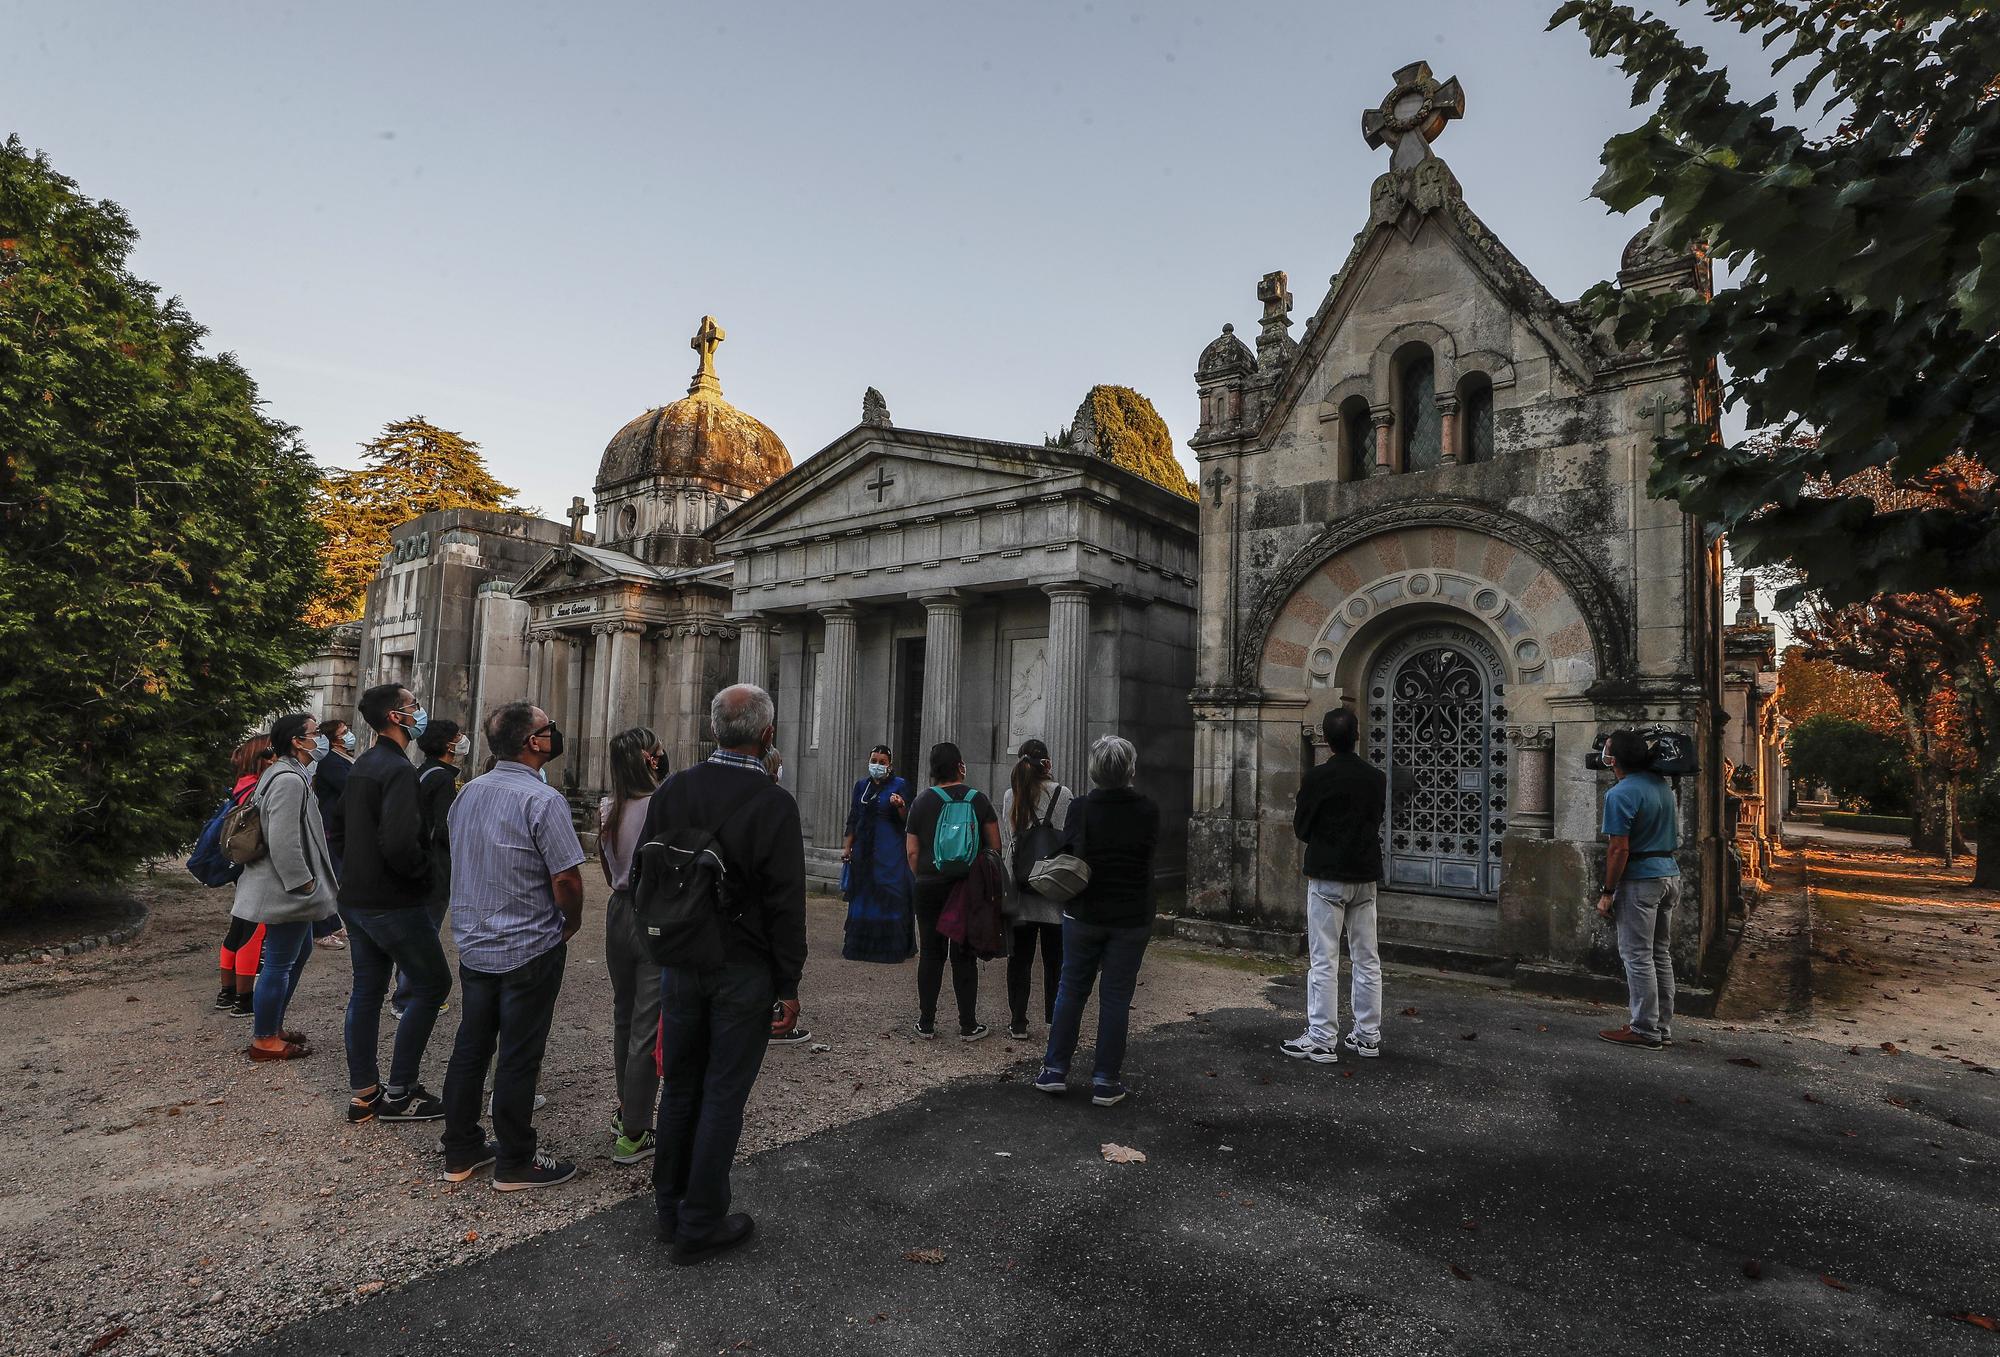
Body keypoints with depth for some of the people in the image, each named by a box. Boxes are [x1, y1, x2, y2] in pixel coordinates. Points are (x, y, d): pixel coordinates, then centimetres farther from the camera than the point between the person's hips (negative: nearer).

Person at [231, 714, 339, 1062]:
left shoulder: (283, 774, 14)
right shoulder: (289, 780, -21)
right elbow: (283, 842, -26)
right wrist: (303, 883, -18)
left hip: (288, 889, 11)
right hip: (286, 890, -11)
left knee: (300, 951, 22)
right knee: (279, 964, 0)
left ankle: (273, 1024, 33)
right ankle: (264, 1040, 11)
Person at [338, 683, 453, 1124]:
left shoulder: (362, 765, 11)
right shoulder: (398, 769, -21)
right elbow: (399, 844, -31)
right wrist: (424, 872, -14)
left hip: (356, 898, 9)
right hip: (392, 902, -9)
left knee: (367, 989, 14)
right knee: (433, 984, 2)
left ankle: (363, 1094, 21)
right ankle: (398, 1094, 7)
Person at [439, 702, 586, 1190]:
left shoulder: (467, 793, 4)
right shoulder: (542, 800, -20)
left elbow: (462, 865, 13)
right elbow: (567, 880, -22)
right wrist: (570, 925, -3)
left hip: (472, 944, 7)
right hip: (529, 949, -7)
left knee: (470, 1048, 16)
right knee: (518, 1057, 4)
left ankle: (461, 1151, 29)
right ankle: (515, 1162, 16)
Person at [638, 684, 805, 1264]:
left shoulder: (672, 790, -2)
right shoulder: (774, 803, -17)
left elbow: (644, 878, 6)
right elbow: (786, 903, -16)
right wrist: (788, 987, -8)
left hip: (680, 965, 5)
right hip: (745, 971, -5)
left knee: (679, 1088, 18)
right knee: (723, 1096, 7)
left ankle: (671, 1210, 33)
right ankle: (700, 1226, 19)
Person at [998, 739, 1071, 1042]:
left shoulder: (1010, 797, -2)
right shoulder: (1062, 795, -8)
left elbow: (1004, 842, 1)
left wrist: (1007, 885, 6)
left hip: (1019, 891, 1)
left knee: (1020, 958, 8)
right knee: (1055, 960, 10)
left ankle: (1018, 1023, 11)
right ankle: (1056, 1021, 16)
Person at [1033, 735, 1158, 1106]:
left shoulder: (1080, 808, -13)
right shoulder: (1148, 811, -11)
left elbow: (1066, 853, -4)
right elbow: (1152, 847, 4)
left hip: (1083, 914, 0)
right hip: (1132, 918, 0)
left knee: (1071, 990, 14)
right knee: (1116, 997, 8)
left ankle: (1055, 1070, 20)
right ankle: (1106, 1081, 14)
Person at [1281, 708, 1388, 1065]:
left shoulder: (1316, 778, -13)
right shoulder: (1377, 778, 2)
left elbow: (1300, 827, -4)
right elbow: (1376, 821, 13)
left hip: (1327, 877, -5)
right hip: (1365, 876, 5)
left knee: (1324, 962, -2)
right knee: (1367, 959, 12)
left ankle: (1321, 1040, 0)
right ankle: (1367, 1035, 20)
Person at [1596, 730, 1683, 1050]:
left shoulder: (1620, 794, -18)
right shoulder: (1661, 783, 8)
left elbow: (1619, 849, -19)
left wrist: (1607, 892, -13)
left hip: (1641, 880, -9)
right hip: (1670, 874, 9)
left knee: (1637, 957, -2)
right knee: (1661, 955, 14)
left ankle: (1645, 1030, 3)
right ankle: (1663, 1027, 21)